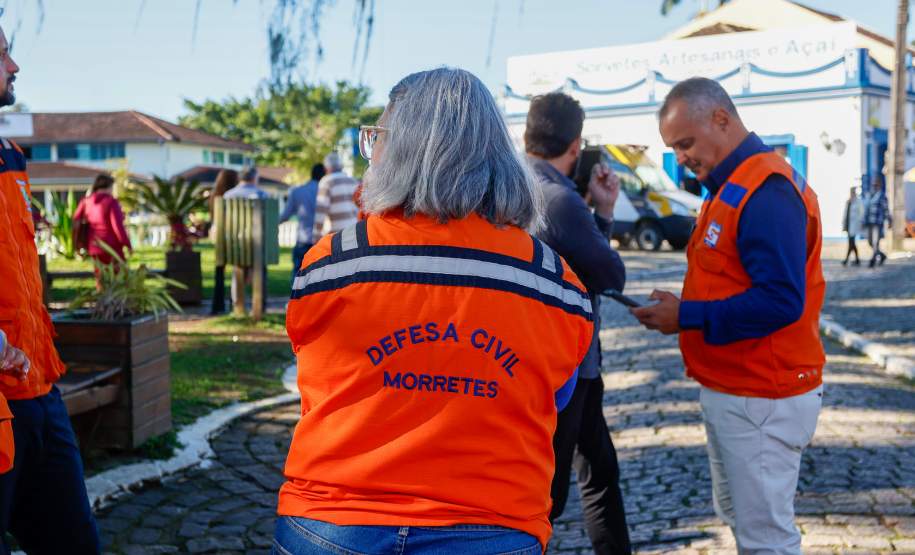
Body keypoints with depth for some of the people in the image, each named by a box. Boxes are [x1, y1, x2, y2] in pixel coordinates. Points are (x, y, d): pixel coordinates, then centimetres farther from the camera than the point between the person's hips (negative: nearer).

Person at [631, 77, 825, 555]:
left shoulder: (765, 191, -21)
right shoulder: (733, 185, 12)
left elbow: (781, 300, -28)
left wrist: (688, 317, -22)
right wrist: (682, 306, 2)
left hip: (761, 401, -10)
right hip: (730, 390, 10)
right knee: (737, 516, 21)